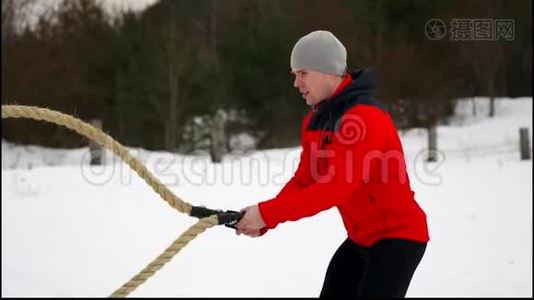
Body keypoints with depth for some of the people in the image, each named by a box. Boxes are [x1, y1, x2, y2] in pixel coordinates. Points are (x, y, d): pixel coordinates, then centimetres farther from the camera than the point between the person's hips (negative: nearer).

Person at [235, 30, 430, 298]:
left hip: (398, 236, -9)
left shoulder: (365, 118, -25)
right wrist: (263, 220, -14)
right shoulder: (315, 121, 5)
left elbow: (336, 188, -31)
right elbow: (303, 180, 4)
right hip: (361, 238, 10)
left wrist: (268, 213, -31)